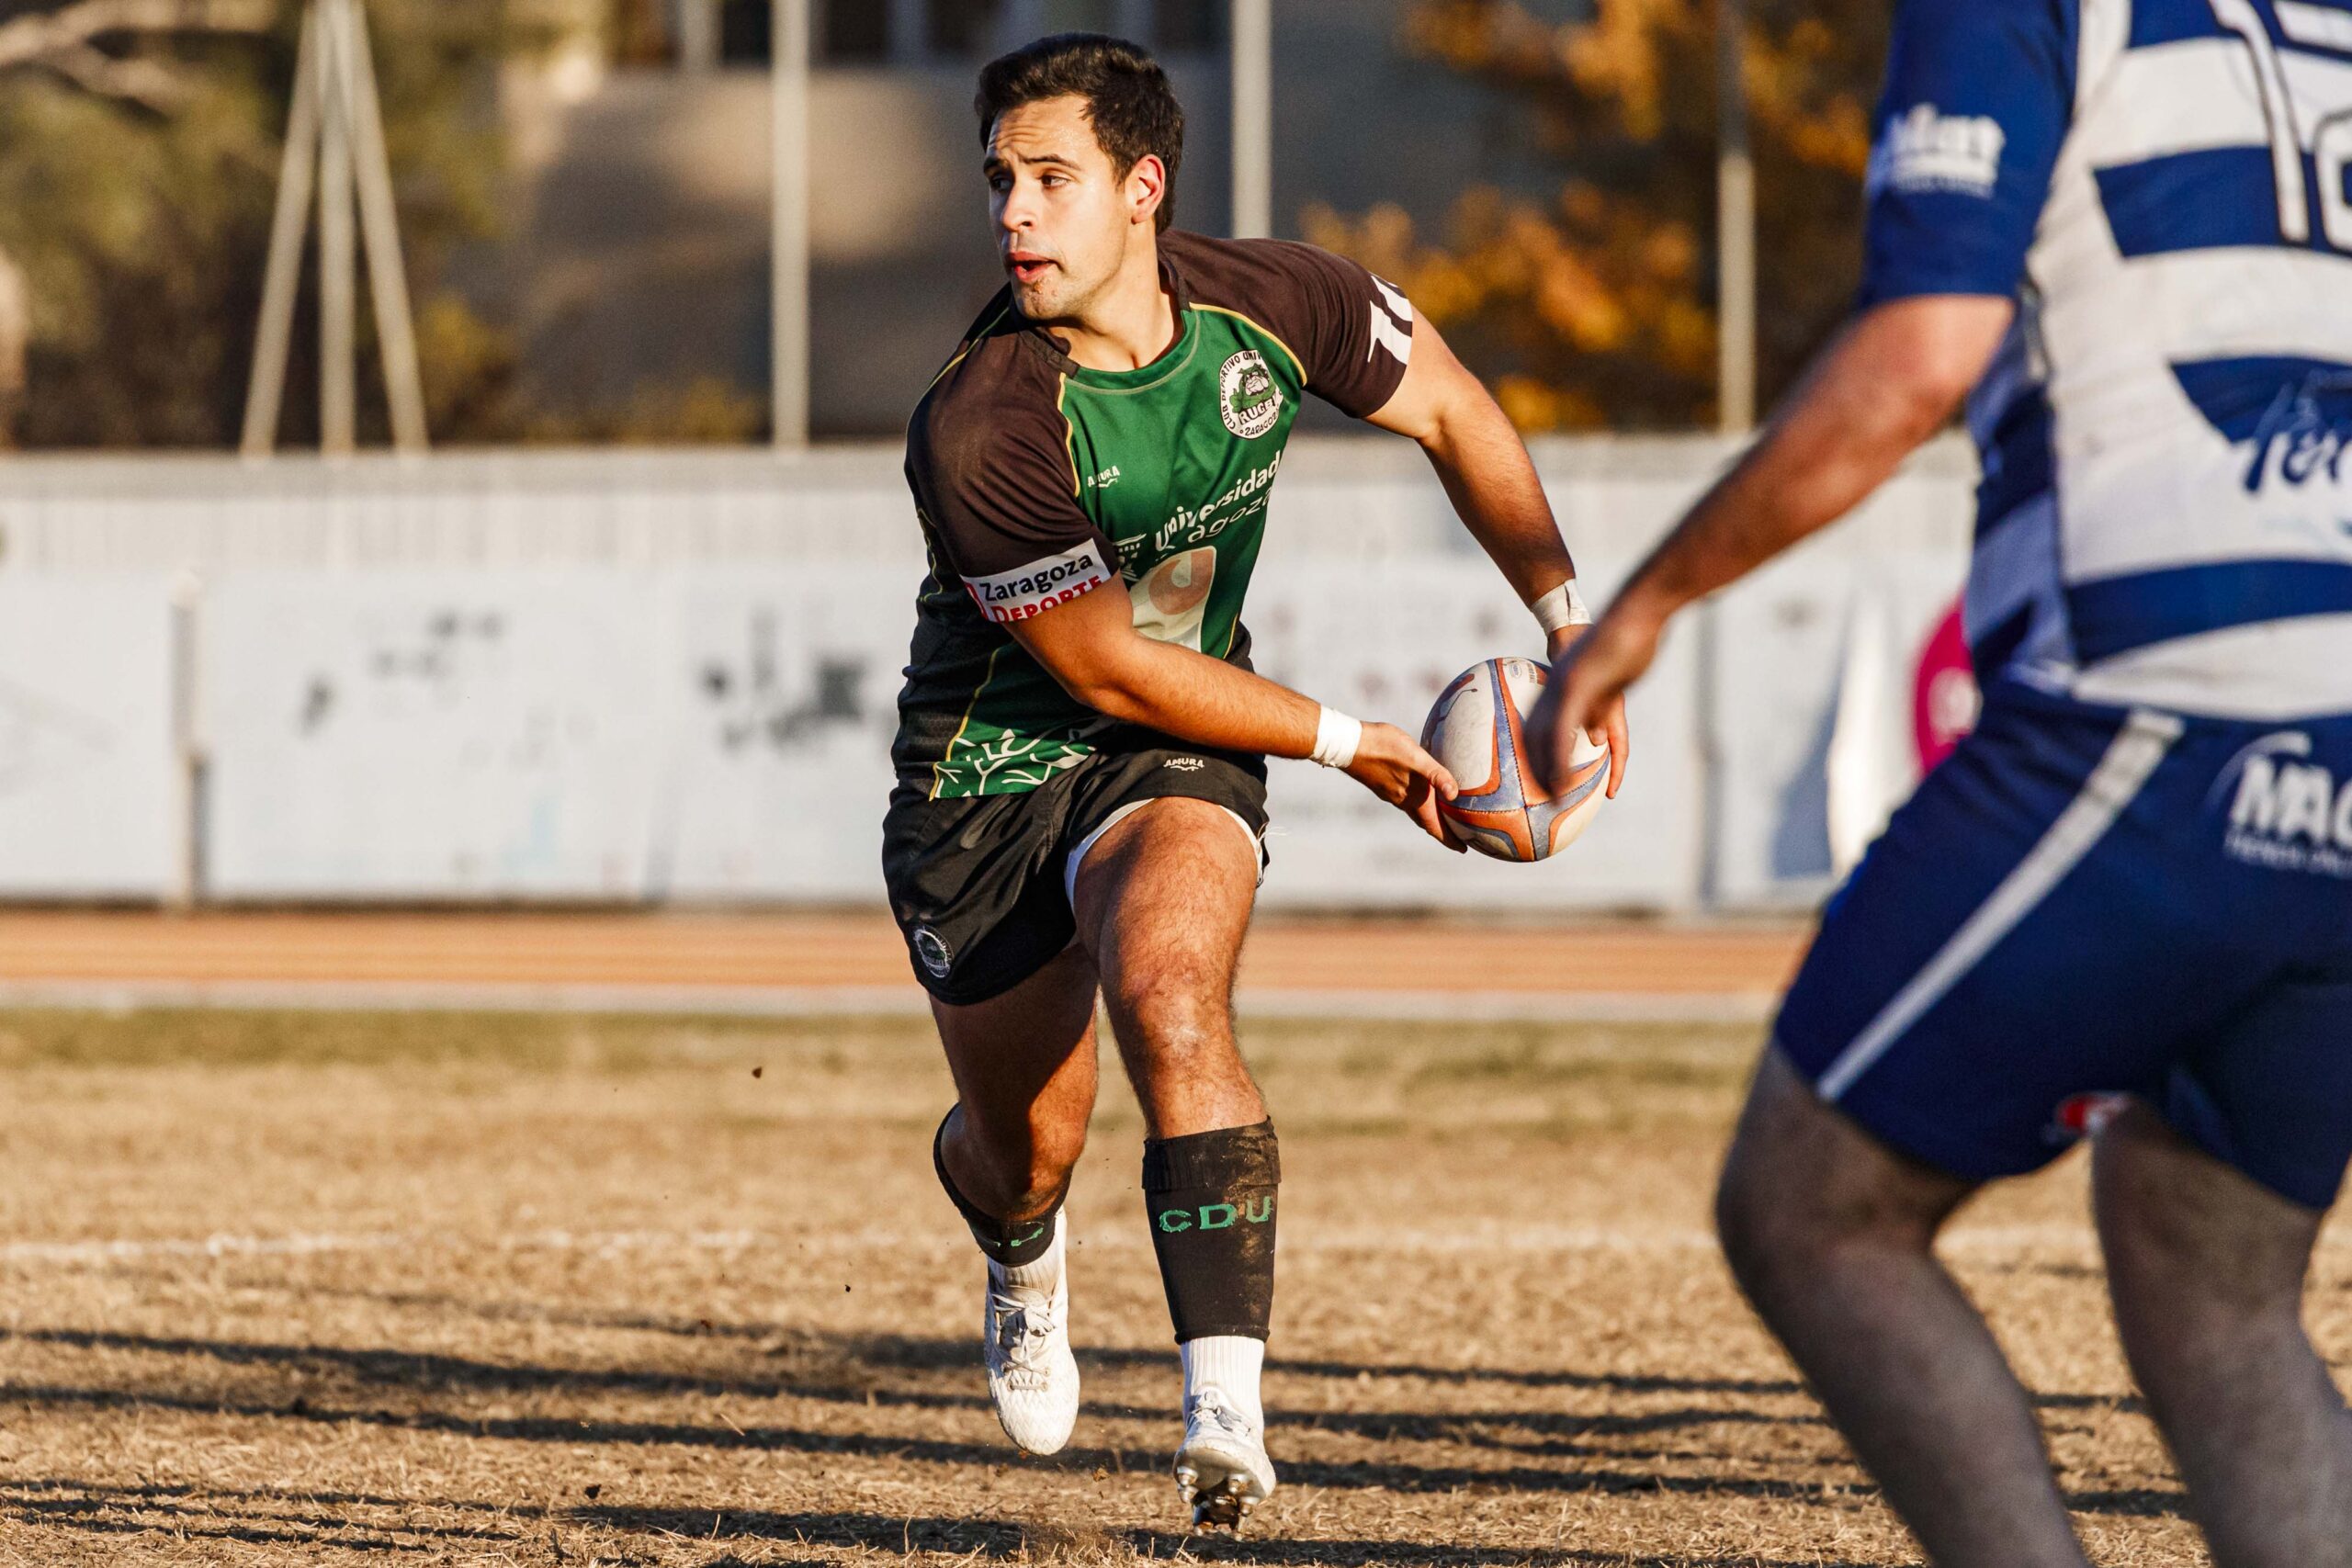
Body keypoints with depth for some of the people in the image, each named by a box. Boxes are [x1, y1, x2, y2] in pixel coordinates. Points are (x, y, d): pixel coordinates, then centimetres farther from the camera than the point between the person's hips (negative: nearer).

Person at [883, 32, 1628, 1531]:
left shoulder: (1276, 305, -16)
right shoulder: (980, 432, -28)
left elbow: (1454, 413, 5)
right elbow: (1110, 670, -19)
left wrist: (1574, 627, 2)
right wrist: (1350, 743, -12)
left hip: (1177, 753, 1)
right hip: (991, 771, -1)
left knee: (1169, 998, -29)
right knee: (1027, 1140, 10)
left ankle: (1228, 1406, -34)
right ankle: (1026, 1256, 52)